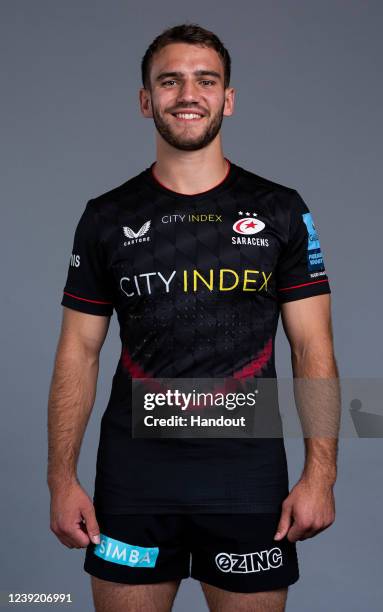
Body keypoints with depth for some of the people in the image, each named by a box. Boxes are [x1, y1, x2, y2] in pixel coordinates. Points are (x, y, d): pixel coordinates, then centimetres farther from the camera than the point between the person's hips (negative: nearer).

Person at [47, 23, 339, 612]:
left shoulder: (281, 212, 1)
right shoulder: (107, 217, 3)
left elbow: (313, 347, 0)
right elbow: (79, 352, 4)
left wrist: (320, 474, -8)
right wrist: (62, 479, -2)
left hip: (249, 472, 0)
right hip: (134, 472, 1)